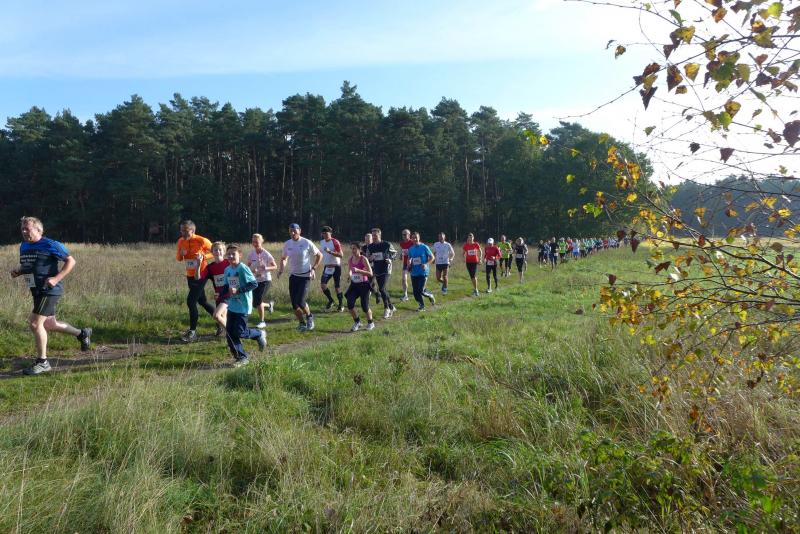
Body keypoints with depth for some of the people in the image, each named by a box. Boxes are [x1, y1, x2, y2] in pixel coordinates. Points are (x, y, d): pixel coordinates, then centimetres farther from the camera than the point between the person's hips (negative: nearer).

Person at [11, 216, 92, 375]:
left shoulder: (50, 245, -12)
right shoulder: (24, 246, 12)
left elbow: (71, 261, -11)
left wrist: (56, 279, -20)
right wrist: (17, 271, 3)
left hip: (50, 290, -9)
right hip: (36, 291, 9)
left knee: (35, 323, -11)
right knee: (49, 324, 16)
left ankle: (42, 362, 1)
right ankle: (82, 333, 37)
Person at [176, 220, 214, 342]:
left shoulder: (201, 241, -16)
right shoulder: (181, 241, 2)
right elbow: (178, 258, 11)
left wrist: (204, 256, -23)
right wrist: (181, 254, -12)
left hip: (201, 275, -7)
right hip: (190, 276, 7)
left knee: (191, 301, -13)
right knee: (202, 301, 16)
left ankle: (192, 332, -2)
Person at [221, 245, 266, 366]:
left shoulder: (243, 268, -15)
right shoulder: (227, 270, 8)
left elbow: (254, 283, -18)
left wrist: (238, 290, -23)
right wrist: (221, 295, -1)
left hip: (243, 306, -8)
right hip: (232, 305, 8)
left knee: (239, 332, -8)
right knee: (230, 332, 5)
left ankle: (259, 334, 21)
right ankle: (241, 357, 15)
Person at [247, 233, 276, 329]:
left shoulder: (266, 254, -12)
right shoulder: (251, 254, -1)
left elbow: (275, 266, -6)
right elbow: (248, 266, 8)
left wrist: (266, 268, -25)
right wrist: (252, 270, -14)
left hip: (265, 280, -5)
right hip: (255, 280, 5)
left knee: (258, 301, -15)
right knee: (255, 304, 5)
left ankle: (262, 321, 4)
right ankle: (269, 305, 36)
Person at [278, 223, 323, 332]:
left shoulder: (307, 243, -9)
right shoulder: (287, 244, 3)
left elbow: (319, 255, 1)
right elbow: (284, 258, 20)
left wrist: (313, 268, -8)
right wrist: (281, 270, 2)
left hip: (305, 276, -4)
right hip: (293, 276, 4)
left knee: (300, 301, -14)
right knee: (294, 303, 2)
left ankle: (309, 316, 16)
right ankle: (302, 323, 21)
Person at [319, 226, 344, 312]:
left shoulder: (335, 242, -10)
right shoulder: (321, 242, 10)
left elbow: (340, 255, -17)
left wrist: (330, 252, -26)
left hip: (336, 267, -5)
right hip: (326, 267, 5)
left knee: (337, 287, 1)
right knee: (322, 285, -11)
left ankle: (341, 305, 17)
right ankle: (330, 300, 10)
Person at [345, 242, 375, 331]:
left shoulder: (363, 259, -14)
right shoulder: (350, 260, 2)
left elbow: (370, 274, -19)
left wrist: (358, 270, -28)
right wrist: (349, 274, -5)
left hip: (364, 285, -5)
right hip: (354, 285, 5)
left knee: (364, 306, -2)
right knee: (350, 303, -12)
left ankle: (370, 323, 25)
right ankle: (357, 322, 10)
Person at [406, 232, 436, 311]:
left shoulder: (424, 247, -5)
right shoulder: (411, 249, 8)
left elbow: (432, 257, -1)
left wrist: (426, 264, -17)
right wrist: (409, 262, -3)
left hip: (423, 272, -5)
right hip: (414, 273, 5)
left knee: (421, 290, -12)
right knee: (415, 291, 4)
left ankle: (431, 296, 20)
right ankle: (422, 306, 20)